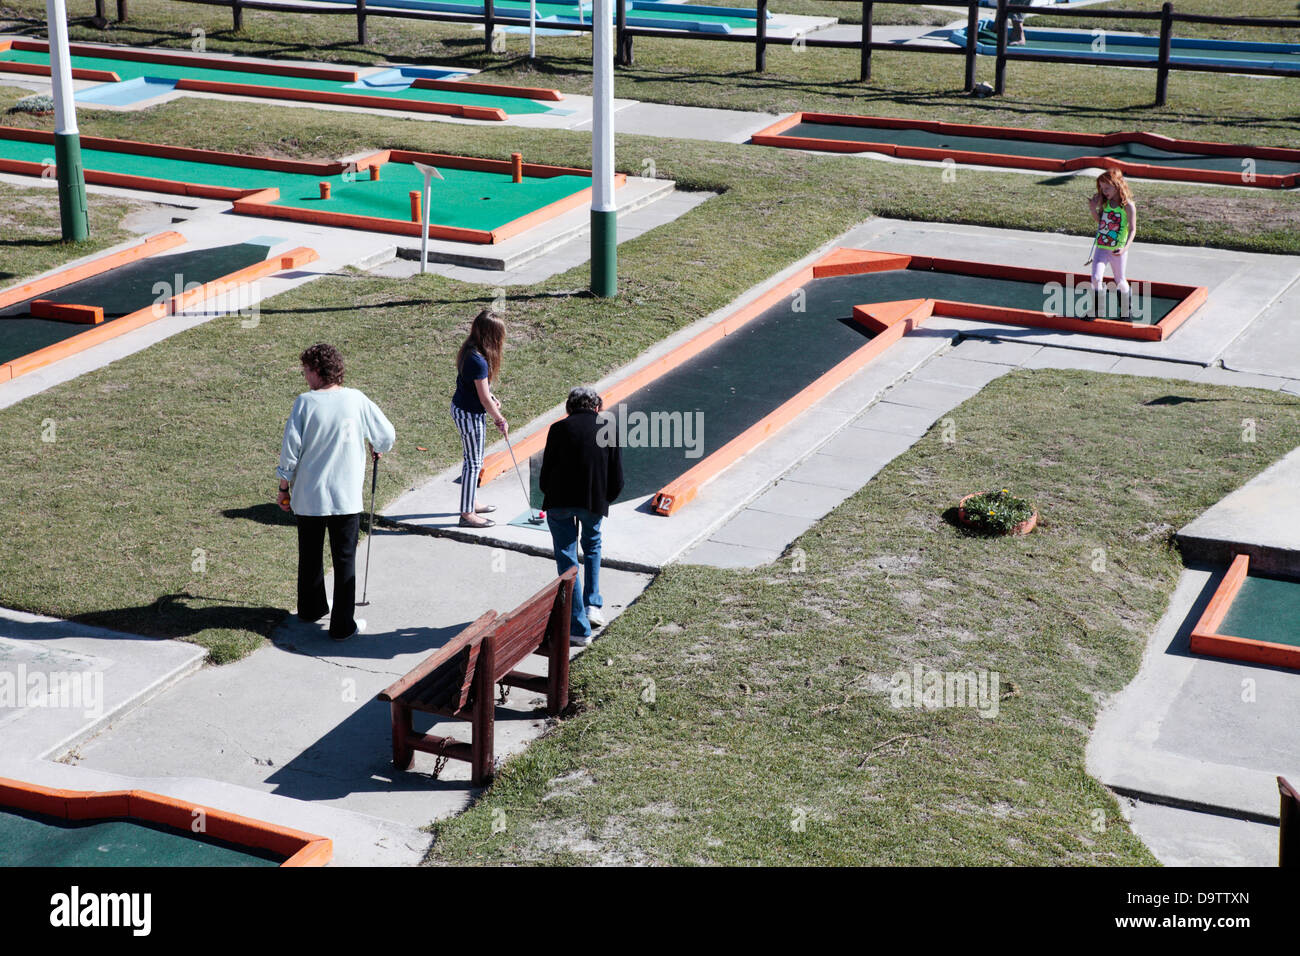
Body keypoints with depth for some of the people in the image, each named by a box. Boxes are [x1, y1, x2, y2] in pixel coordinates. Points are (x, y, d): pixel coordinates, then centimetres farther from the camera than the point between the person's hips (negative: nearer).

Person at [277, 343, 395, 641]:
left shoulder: (305, 402, -9)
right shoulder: (356, 400, -7)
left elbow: (290, 448, -6)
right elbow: (387, 435, 4)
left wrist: (284, 486, 7)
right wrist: (377, 449, 27)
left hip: (308, 496, 1)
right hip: (347, 496, -1)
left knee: (310, 555, 19)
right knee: (344, 559, 6)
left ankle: (311, 608, 37)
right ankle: (343, 625, 7)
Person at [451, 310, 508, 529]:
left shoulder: (470, 350, 1)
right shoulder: (478, 361, -28)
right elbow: (484, 399, -21)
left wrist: (491, 399, 12)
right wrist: (500, 420, -9)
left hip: (461, 407, 10)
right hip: (470, 414, -10)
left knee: (472, 459, 22)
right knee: (474, 462, 1)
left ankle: (469, 504, 36)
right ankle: (467, 514, 10)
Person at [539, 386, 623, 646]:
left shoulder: (559, 428, 5)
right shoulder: (609, 431, 8)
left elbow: (546, 472, 2)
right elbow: (617, 480, 4)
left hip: (560, 501, -2)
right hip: (595, 501, 2)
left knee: (567, 560, 4)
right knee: (592, 547, 29)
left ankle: (579, 628, 2)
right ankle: (592, 605, 23)